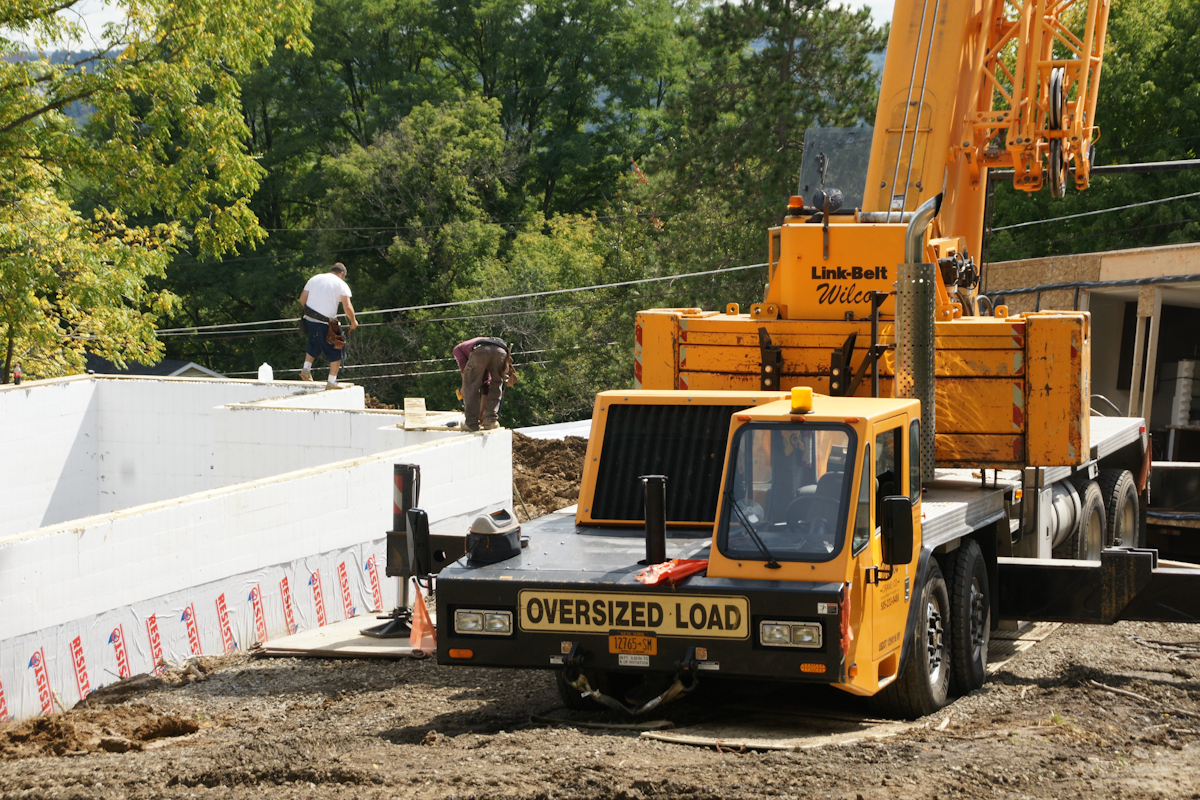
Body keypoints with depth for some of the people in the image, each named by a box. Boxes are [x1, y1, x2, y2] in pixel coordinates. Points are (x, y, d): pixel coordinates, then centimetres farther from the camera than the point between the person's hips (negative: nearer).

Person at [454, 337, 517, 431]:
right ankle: (491, 420, 19)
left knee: (471, 387, 14)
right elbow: (486, 383, 44)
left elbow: (463, 366, 14)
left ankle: (472, 423, 11)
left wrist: (464, 388, 24)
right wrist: (483, 409, 48)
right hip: (501, 352, 4)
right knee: (496, 387, 26)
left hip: (479, 352, -4)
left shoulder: (457, 349, 35)